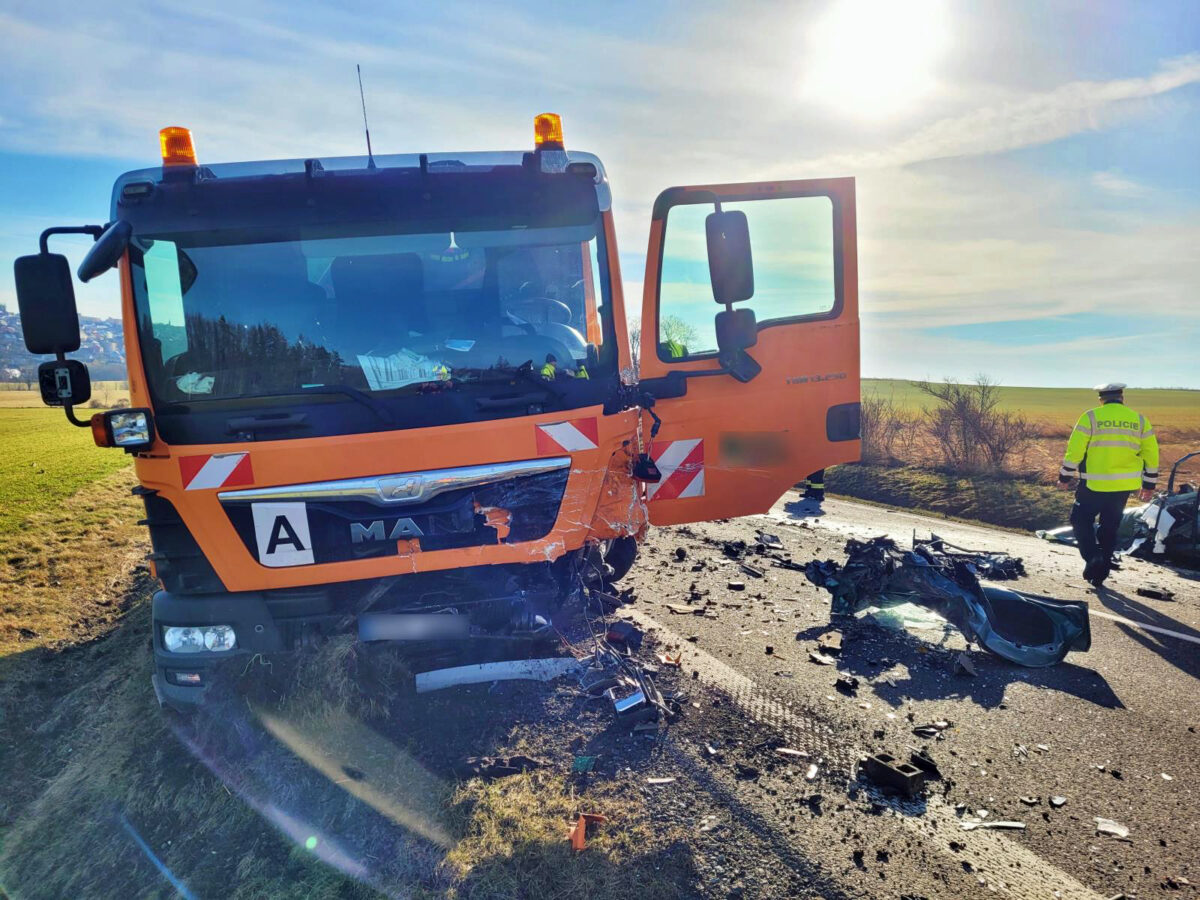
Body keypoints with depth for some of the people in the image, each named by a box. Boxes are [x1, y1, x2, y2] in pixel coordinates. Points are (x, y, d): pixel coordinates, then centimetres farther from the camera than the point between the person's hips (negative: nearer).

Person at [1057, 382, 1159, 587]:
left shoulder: (1091, 417, -6)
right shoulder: (1139, 420, 6)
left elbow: (1074, 450, -8)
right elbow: (1151, 454, 10)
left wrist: (1065, 477, 2)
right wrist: (1149, 484, 19)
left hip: (1094, 485, -4)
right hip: (1124, 485, 4)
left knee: (1081, 520, 11)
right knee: (1110, 527, 14)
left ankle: (1092, 557, -10)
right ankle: (1100, 573, 18)